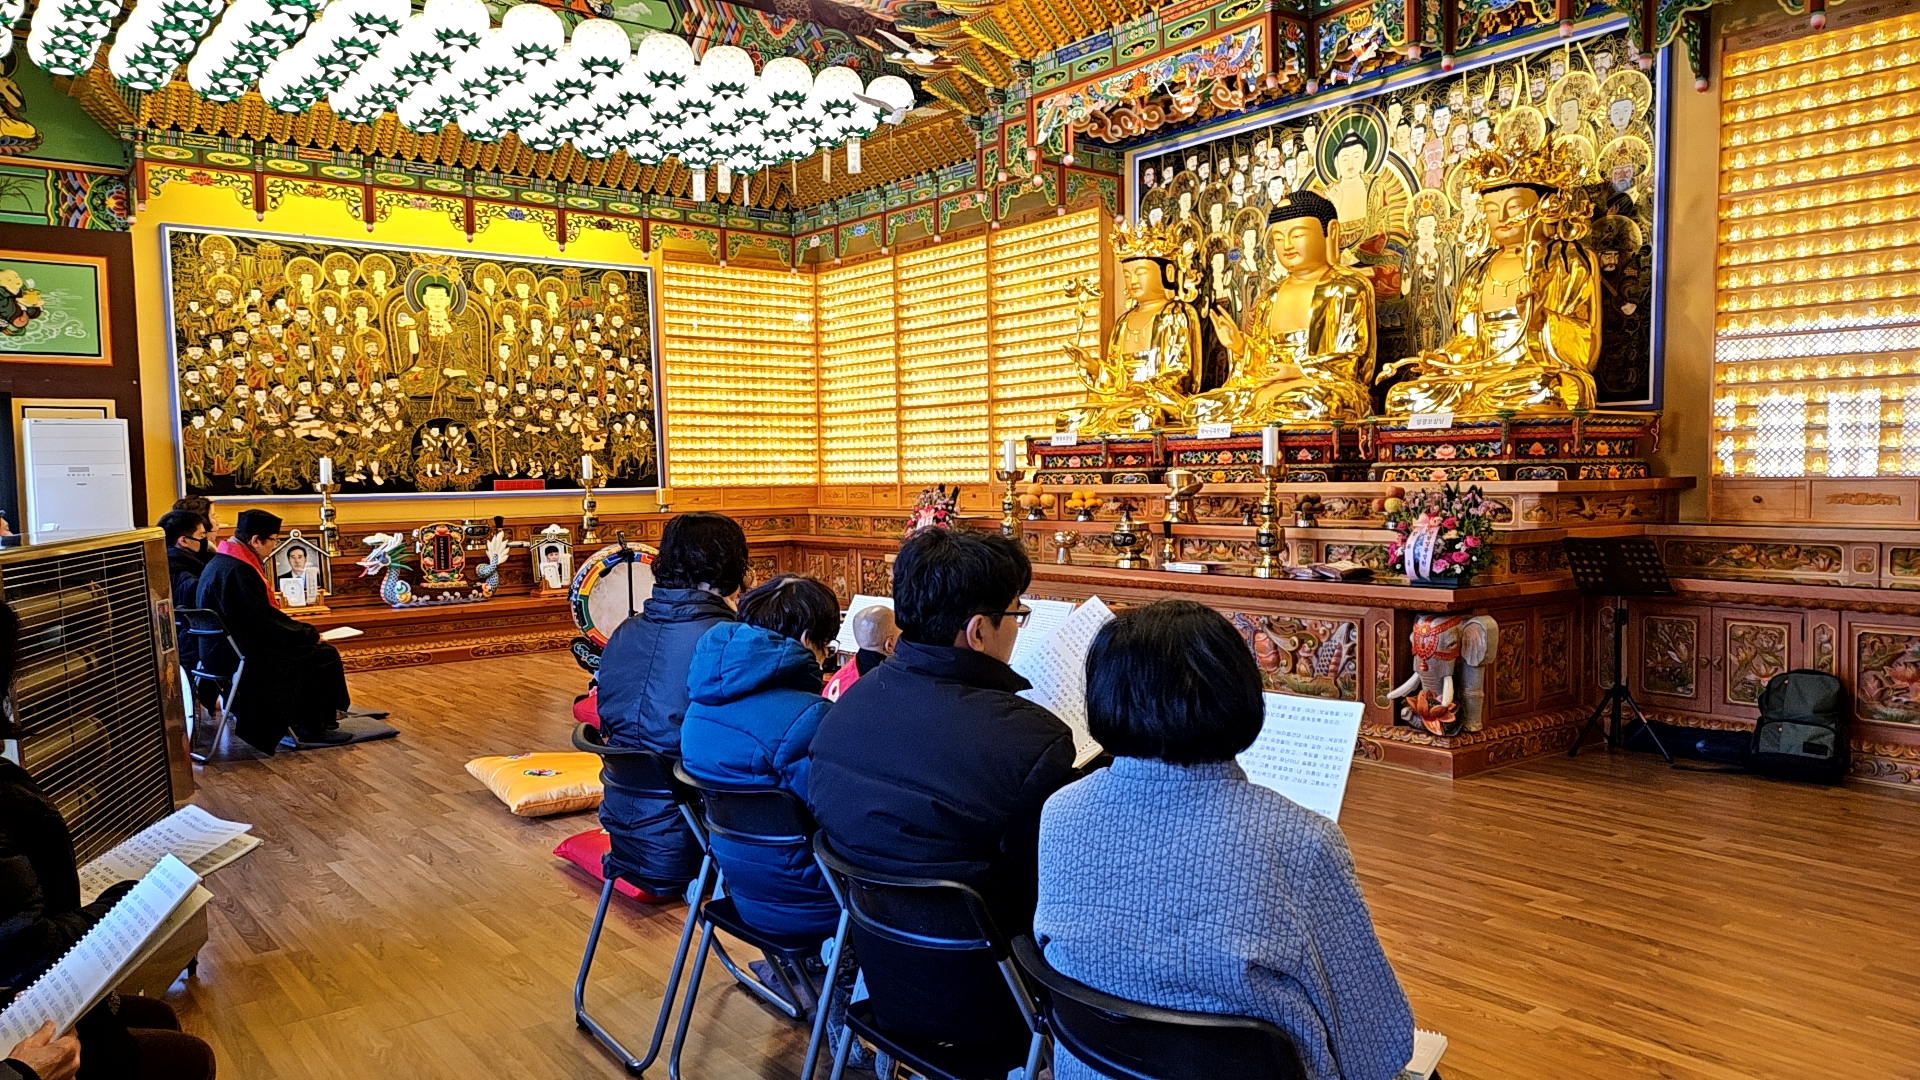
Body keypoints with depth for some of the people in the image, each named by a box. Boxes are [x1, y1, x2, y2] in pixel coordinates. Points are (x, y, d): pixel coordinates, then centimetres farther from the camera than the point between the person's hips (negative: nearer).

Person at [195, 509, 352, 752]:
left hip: (225, 649, 11)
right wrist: (308, 633, -10)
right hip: (240, 655, -11)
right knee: (324, 655, -8)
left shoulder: (222, 562, 10)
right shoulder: (237, 570, -23)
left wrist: (299, 628, 12)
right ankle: (313, 729, 3)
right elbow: (265, 621, -23)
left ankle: (305, 722, 21)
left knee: (311, 646, 19)